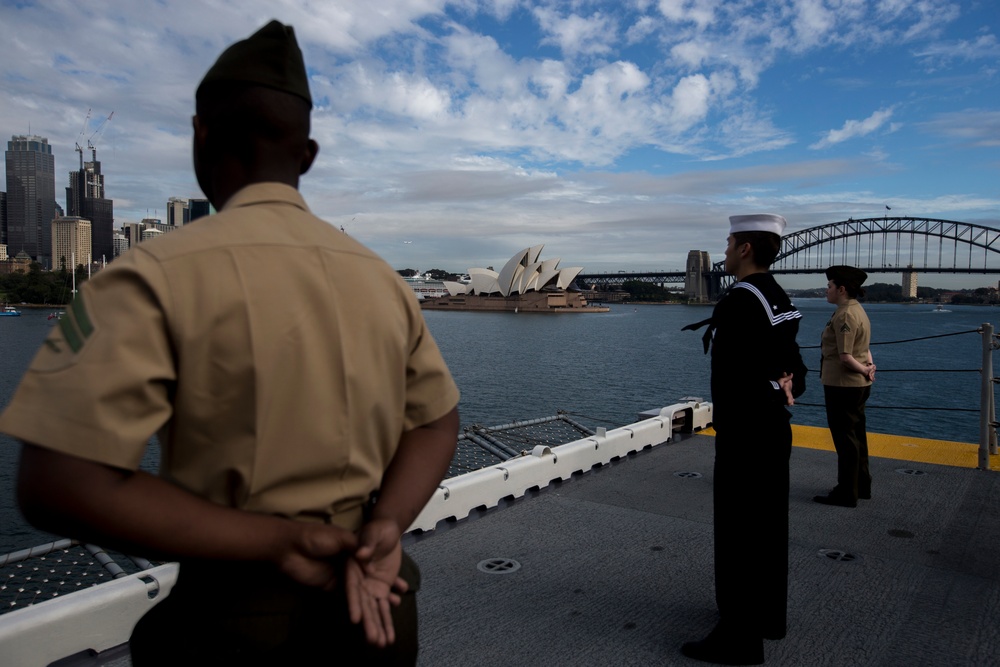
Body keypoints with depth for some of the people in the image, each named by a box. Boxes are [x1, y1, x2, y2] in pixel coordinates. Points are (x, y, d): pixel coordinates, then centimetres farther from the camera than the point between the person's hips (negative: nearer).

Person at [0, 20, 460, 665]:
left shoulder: (156, 275, -15)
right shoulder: (383, 276, 0)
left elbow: (59, 486, -19)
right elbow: (438, 419, 3)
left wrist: (273, 541, -17)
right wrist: (385, 526, -10)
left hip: (244, 614, -4)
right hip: (374, 593, 5)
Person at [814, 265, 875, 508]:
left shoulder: (844, 315, -20)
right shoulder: (857, 310, 12)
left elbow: (845, 356, -24)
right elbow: (863, 349, 12)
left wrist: (865, 370, -9)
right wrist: (870, 367, -4)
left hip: (843, 385, -10)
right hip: (858, 385, 10)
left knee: (845, 439, -1)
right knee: (856, 435, 19)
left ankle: (847, 493, 9)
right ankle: (862, 486, 30)